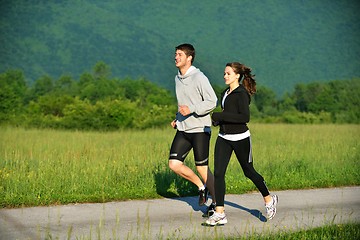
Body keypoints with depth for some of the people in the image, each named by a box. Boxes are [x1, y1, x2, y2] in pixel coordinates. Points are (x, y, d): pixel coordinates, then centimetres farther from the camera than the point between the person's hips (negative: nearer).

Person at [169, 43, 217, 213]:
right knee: (174, 164, -4)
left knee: (202, 168, -1)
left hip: (200, 129, -7)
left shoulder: (198, 77, -12)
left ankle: (216, 202, 17)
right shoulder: (177, 78, 12)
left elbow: (212, 101, -17)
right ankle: (202, 187, 16)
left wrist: (191, 110, -24)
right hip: (183, 129, 7)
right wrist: (177, 118, 12)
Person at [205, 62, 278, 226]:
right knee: (218, 173, -5)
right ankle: (219, 213, -4)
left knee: (248, 171, 8)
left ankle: (269, 199, 32)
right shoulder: (225, 93, 13)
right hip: (223, 138, 7)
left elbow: (245, 117, -23)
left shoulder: (241, 93, -13)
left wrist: (220, 115, -23)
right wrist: (218, 120, 6)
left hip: (240, 138, -7)